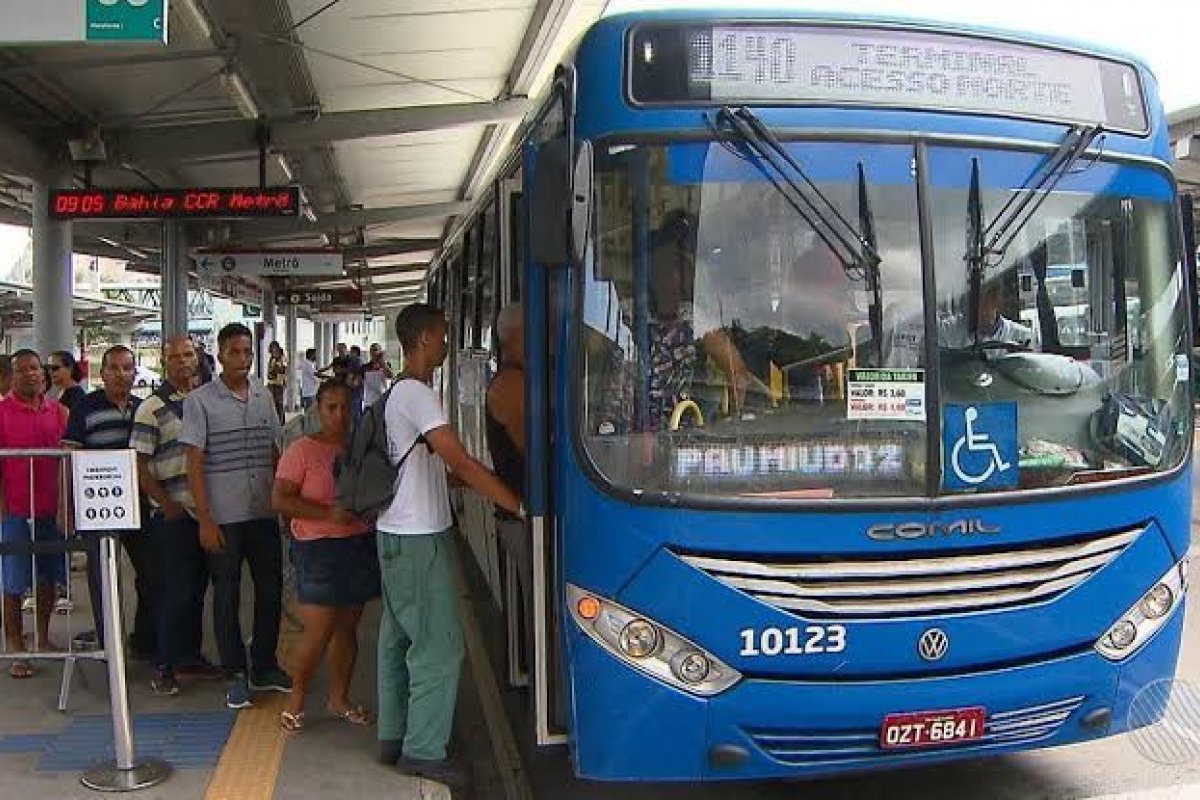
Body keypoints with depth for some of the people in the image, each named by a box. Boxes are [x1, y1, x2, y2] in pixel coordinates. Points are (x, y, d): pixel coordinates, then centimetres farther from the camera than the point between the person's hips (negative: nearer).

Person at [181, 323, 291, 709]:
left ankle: (264, 667, 25)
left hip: (264, 513, 5)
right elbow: (194, 463, -8)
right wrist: (205, 520, -12)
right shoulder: (199, 401, -6)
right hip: (224, 516, -4)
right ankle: (235, 674, 17)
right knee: (227, 596, 5)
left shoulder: (264, 396, 8)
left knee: (271, 590, 10)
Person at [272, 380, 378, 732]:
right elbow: (280, 499, -13)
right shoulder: (302, 449, -7)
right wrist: (328, 514, -22)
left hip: (360, 545, 5)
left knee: (347, 627, 12)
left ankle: (339, 697, 26)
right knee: (318, 633, -5)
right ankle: (296, 699, 15)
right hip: (319, 548, -5)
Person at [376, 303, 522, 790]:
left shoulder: (400, 393, 14)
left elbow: (443, 466, 17)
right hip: (418, 540, -10)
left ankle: (394, 737, 24)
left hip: (398, 535, 10)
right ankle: (423, 750, 4)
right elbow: (460, 463, -23)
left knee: (398, 638, 15)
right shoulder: (416, 394, -17)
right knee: (438, 645, -4)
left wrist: (489, 487, 11)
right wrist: (518, 504, -21)